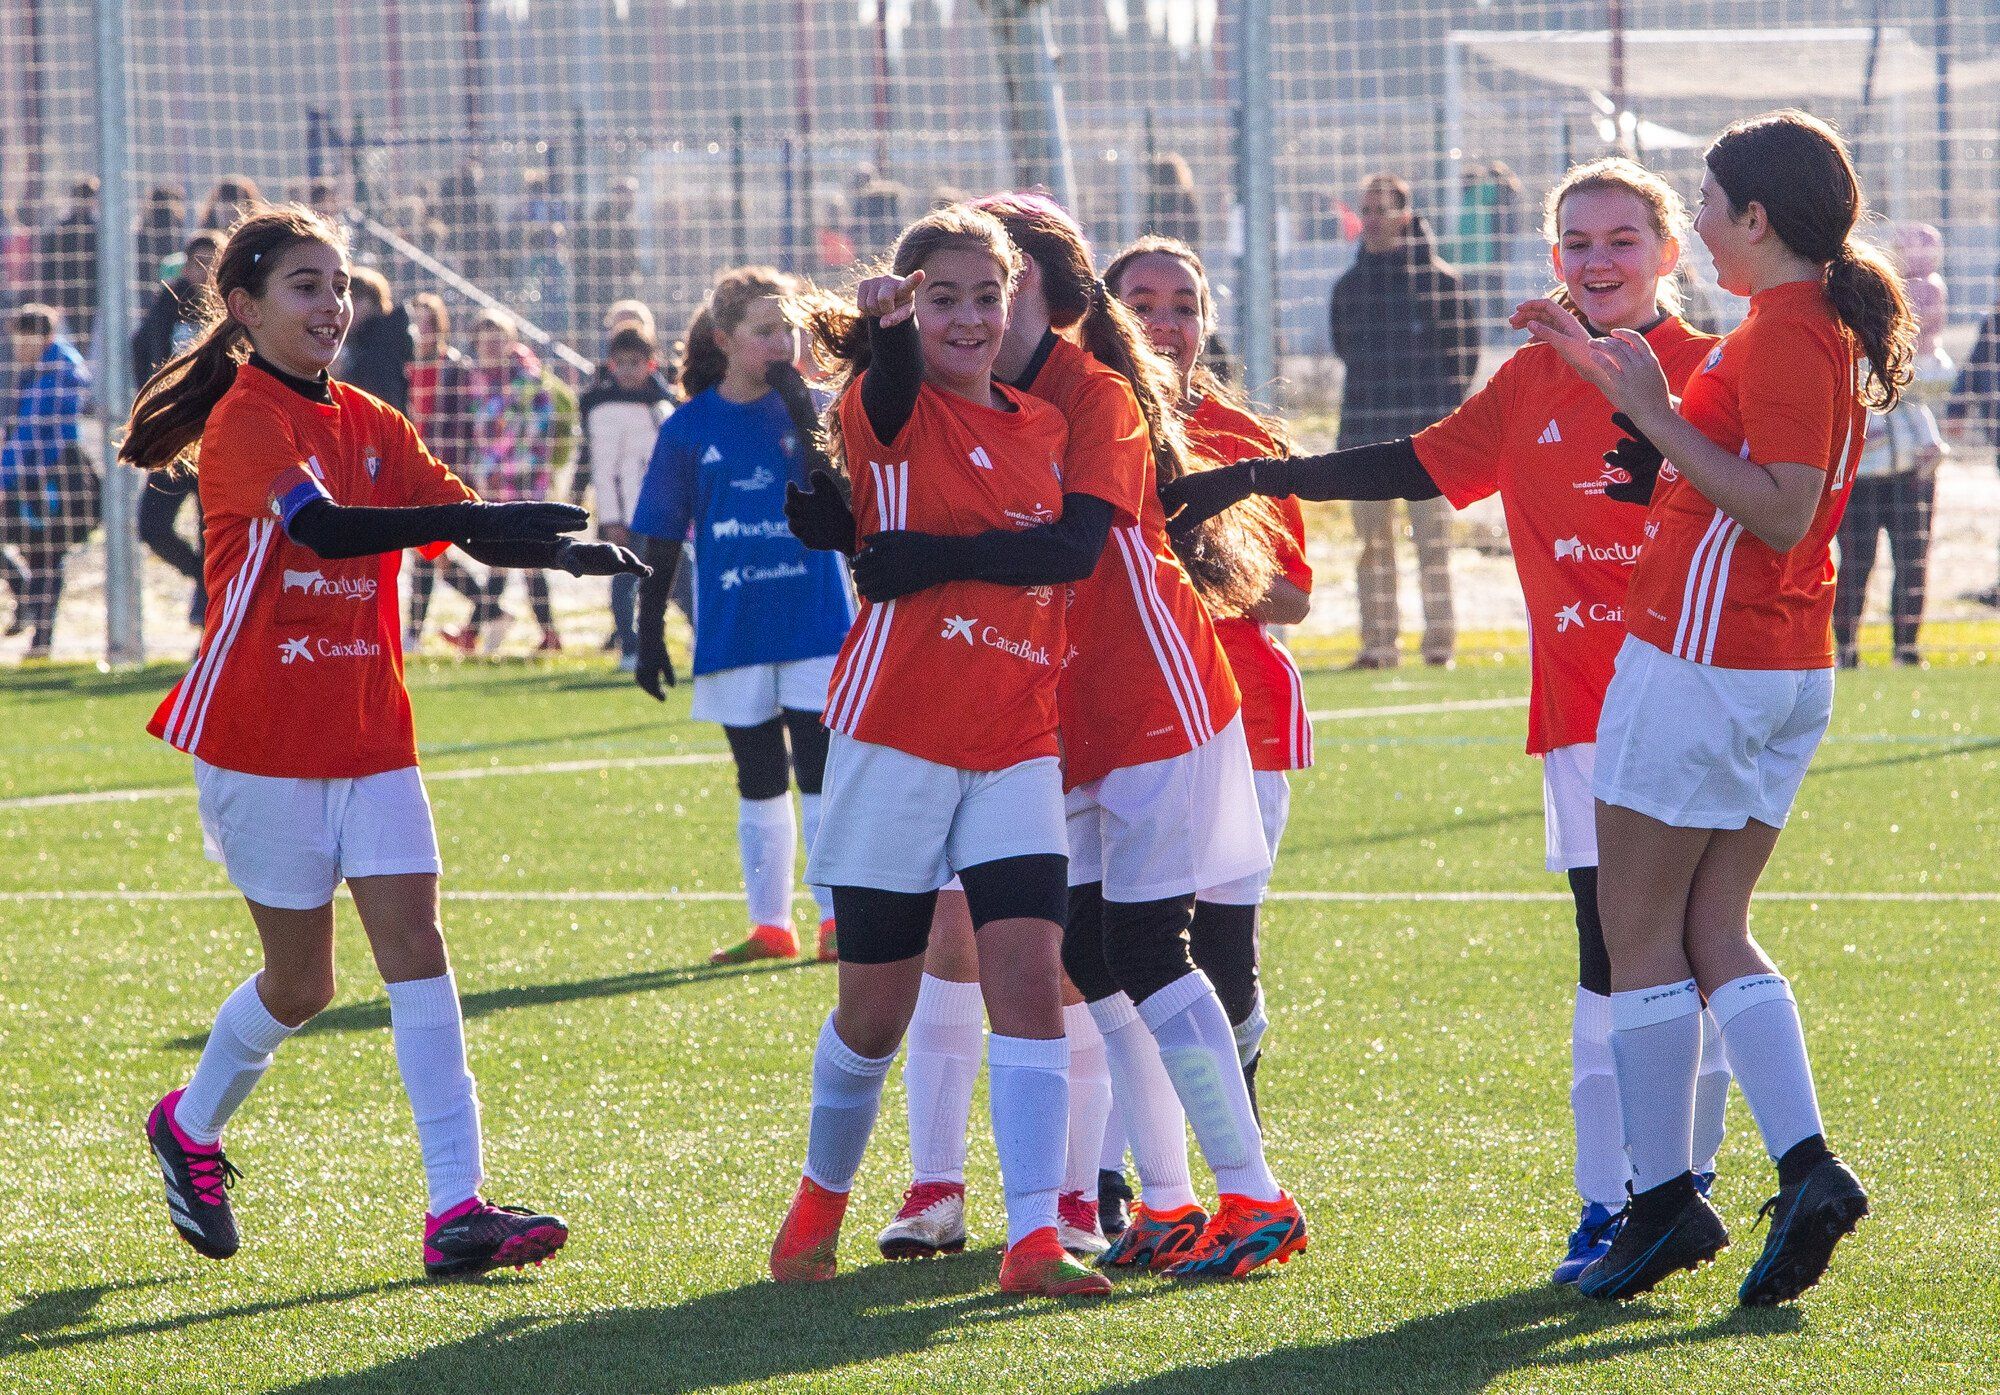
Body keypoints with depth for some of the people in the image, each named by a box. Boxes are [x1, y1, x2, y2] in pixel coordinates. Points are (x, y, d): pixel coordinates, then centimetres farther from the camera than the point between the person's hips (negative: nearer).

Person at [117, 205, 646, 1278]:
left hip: (368, 730, 6)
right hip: (264, 736, -6)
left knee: (413, 938, -7)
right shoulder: (244, 422, -12)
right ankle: (190, 1126, 32)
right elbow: (322, 526, -31)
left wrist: (561, 550, -21)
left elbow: (472, 527, 1)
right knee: (301, 978, 3)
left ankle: (456, 1207, -13)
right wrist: (480, 519, -41)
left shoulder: (369, 424, 10)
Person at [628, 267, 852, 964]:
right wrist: (650, 633, 4)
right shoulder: (690, 428, 1)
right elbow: (661, 541, 6)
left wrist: (801, 409, -23)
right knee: (759, 782, 9)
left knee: (821, 772, -4)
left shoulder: (809, 409, -1)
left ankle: (838, 923, 2)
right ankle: (769, 926, 17)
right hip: (732, 631, 2)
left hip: (815, 623, -1)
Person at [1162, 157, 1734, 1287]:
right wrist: (1256, 479, 14)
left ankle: (1686, 1184, 12)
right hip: (1580, 709, 3)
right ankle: (1608, 1204, -2)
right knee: (1608, 950, -2)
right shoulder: (1533, 383, 13)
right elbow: (1419, 466, 18)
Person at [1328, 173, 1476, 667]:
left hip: (1425, 427, -4)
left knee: (1431, 533, -3)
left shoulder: (1438, 281, 0)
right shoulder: (1349, 287, 10)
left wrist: (1444, 410, -3)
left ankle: (1440, 639, 2)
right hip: (1367, 429, 4)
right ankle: (1378, 640, 5)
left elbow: (1463, 351, 2)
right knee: (1372, 537, 2)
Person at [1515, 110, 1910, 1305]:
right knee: (1715, 932, 11)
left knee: (1641, 934, 0)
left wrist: (1659, 417, -23)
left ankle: (1666, 1197, 1)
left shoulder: (1783, 334, -16)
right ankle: (1806, 1168, -3)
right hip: (1791, 670, 9)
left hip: (1703, 659, -9)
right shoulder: (1826, 328, 13)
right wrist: (1621, 376, 27)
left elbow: (1784, 511, -24)